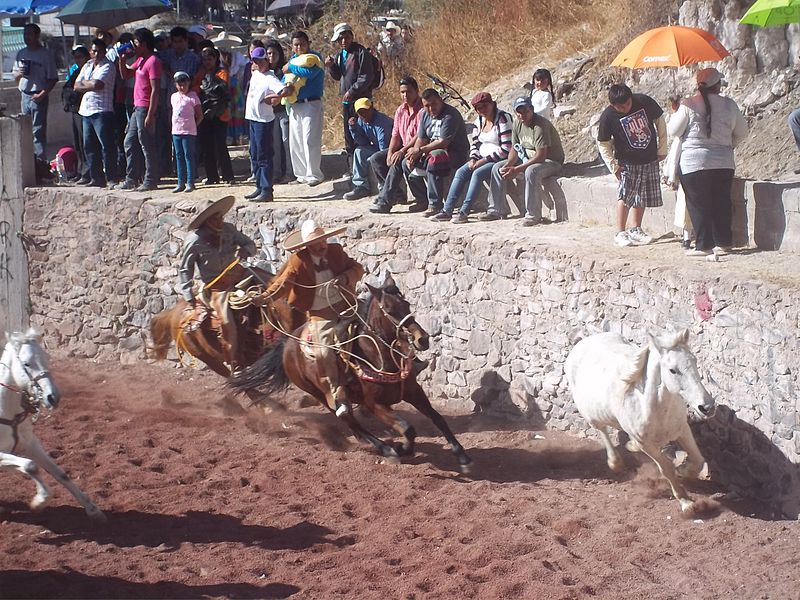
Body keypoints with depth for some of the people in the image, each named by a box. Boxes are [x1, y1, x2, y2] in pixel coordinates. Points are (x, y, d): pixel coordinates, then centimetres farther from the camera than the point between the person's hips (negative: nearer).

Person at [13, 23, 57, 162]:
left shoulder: (46, 54, -6)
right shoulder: (21, 53, 12)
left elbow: (53, 78, -8)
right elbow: (14, 74, 20)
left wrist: (42, 94, -17)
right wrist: (19, 73, -4)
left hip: (39, 97, -6)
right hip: (25, 96, 6)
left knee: (38, 132, -9)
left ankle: (41, 161, -8)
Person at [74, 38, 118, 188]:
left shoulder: (108, 66, -5)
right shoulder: (87, 66, 18)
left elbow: (97, 84, -18)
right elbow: (76, 86, 12)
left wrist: (84, 83, 1)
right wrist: (90, 85, -5)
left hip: (102, 111, -8)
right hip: (86, 110, 8)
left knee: (107, 145, -9)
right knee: (89, 146, 9)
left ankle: (111, 179, -8)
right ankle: (96, 178, 15)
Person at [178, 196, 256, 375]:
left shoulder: (229, 230, -2)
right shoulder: (194, 241, -11)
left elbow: (250, 244, 10)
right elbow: (185, 270, -1)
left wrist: (245, 250, -15)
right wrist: (189, 298, -6)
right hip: (213, 287, -5)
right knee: (227, 322, -24)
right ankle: (235, 365, -16)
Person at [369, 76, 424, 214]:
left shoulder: (423, 109, -16)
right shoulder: (400, 110, 10)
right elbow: (396, 135, 8)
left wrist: (403, 151, -29)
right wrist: (390, 152, -10)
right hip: (403, 148, 9)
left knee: (398, 162, -33)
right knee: (375, 159, -4)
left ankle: (385, 201, -33)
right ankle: (397, 193, -5)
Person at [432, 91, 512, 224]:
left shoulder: (503, 119, -15)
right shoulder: (480, 120, 11)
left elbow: (506, 149, -20)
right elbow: (475, 143, 17)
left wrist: (485, 160, -19)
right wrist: (473, 159, -4)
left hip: (500, 160, -8)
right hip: (482, 159, 8)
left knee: (478, 173, -29)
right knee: (461, 172, -12)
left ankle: (464, 212, -30)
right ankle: (447, 210, -17)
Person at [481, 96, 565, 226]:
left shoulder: (540, 125, -26)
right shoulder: (517, 123, 0)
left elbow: (541, 156, -30)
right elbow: (514, 149, 6)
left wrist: (517, 169, -32)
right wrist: (508, 166, -14)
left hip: (551, 161, -9)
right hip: (528, 159, 9)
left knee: (531, 171, -40)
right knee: (497, 168, 1)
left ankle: (533, 215, -31)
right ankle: (497, 210, 5)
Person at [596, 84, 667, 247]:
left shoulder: (645, 102, -11)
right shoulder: (608, 117, -16)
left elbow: (659, 121, 4)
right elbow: (603, 143, -6)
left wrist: (662, 149, 4)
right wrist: (613, 166, -12)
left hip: (650, 160, 3)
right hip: (627, 163, -3)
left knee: (641, 197, 11)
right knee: (625, 195, -16)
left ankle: (635, 230, 26)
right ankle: (620, 233, -10)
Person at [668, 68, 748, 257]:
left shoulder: (688, 105, -10)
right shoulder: (729, 105, 0)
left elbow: (673, 131, -2)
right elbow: (741, 133, 11)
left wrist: (675, 113, 15)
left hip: (694, 163, -3)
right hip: (724, 163, 3)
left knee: (699, 205, 3)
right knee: (722, 203, 13)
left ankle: (704, 245, 3)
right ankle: (723, 243, 16)